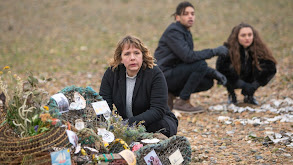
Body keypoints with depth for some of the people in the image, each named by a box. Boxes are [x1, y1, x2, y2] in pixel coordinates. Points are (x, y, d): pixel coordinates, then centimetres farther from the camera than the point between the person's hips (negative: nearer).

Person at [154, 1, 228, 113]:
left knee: (208, 82, 2)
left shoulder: (186, 33, 13)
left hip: (174, 73, 9)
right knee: (201, 65, -22)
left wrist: (214, 73, 2)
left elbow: (191, 58, 15)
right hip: (164, 75, -9)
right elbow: (188, 56, -27)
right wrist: (214, 51, -20)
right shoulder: (173, 31, -16)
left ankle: (169, 95, 8)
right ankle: (182, 102, -13)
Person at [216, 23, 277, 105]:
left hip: (250, 81, 2)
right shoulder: (228, 49, -26)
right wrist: (244, 85, -34)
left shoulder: (259, 48, -21)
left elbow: (271, 65, -23)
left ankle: (249, 96, 1)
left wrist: (254, 85, -30)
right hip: (233, 82, -2)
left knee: (269, 70, -21)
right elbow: (220, 68, -32)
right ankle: (231, 95, 1)